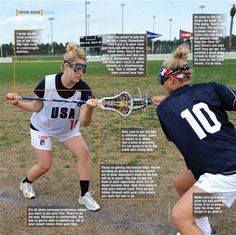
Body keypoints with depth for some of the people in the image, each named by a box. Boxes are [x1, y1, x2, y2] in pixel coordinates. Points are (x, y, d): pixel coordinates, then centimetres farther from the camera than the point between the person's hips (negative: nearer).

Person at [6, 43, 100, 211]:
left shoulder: (84, 89, -25)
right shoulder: (47, 83, -27)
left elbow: (84, 123, -31)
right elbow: (36, 107, -10)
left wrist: (89, 109, -51)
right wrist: (18, 103, -27)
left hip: (67, 128, 2)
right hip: (42, 127, -2)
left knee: (84, 152, -16)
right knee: (44, 166, 0)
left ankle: (84, 195, 0)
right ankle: (26, 183, 35)